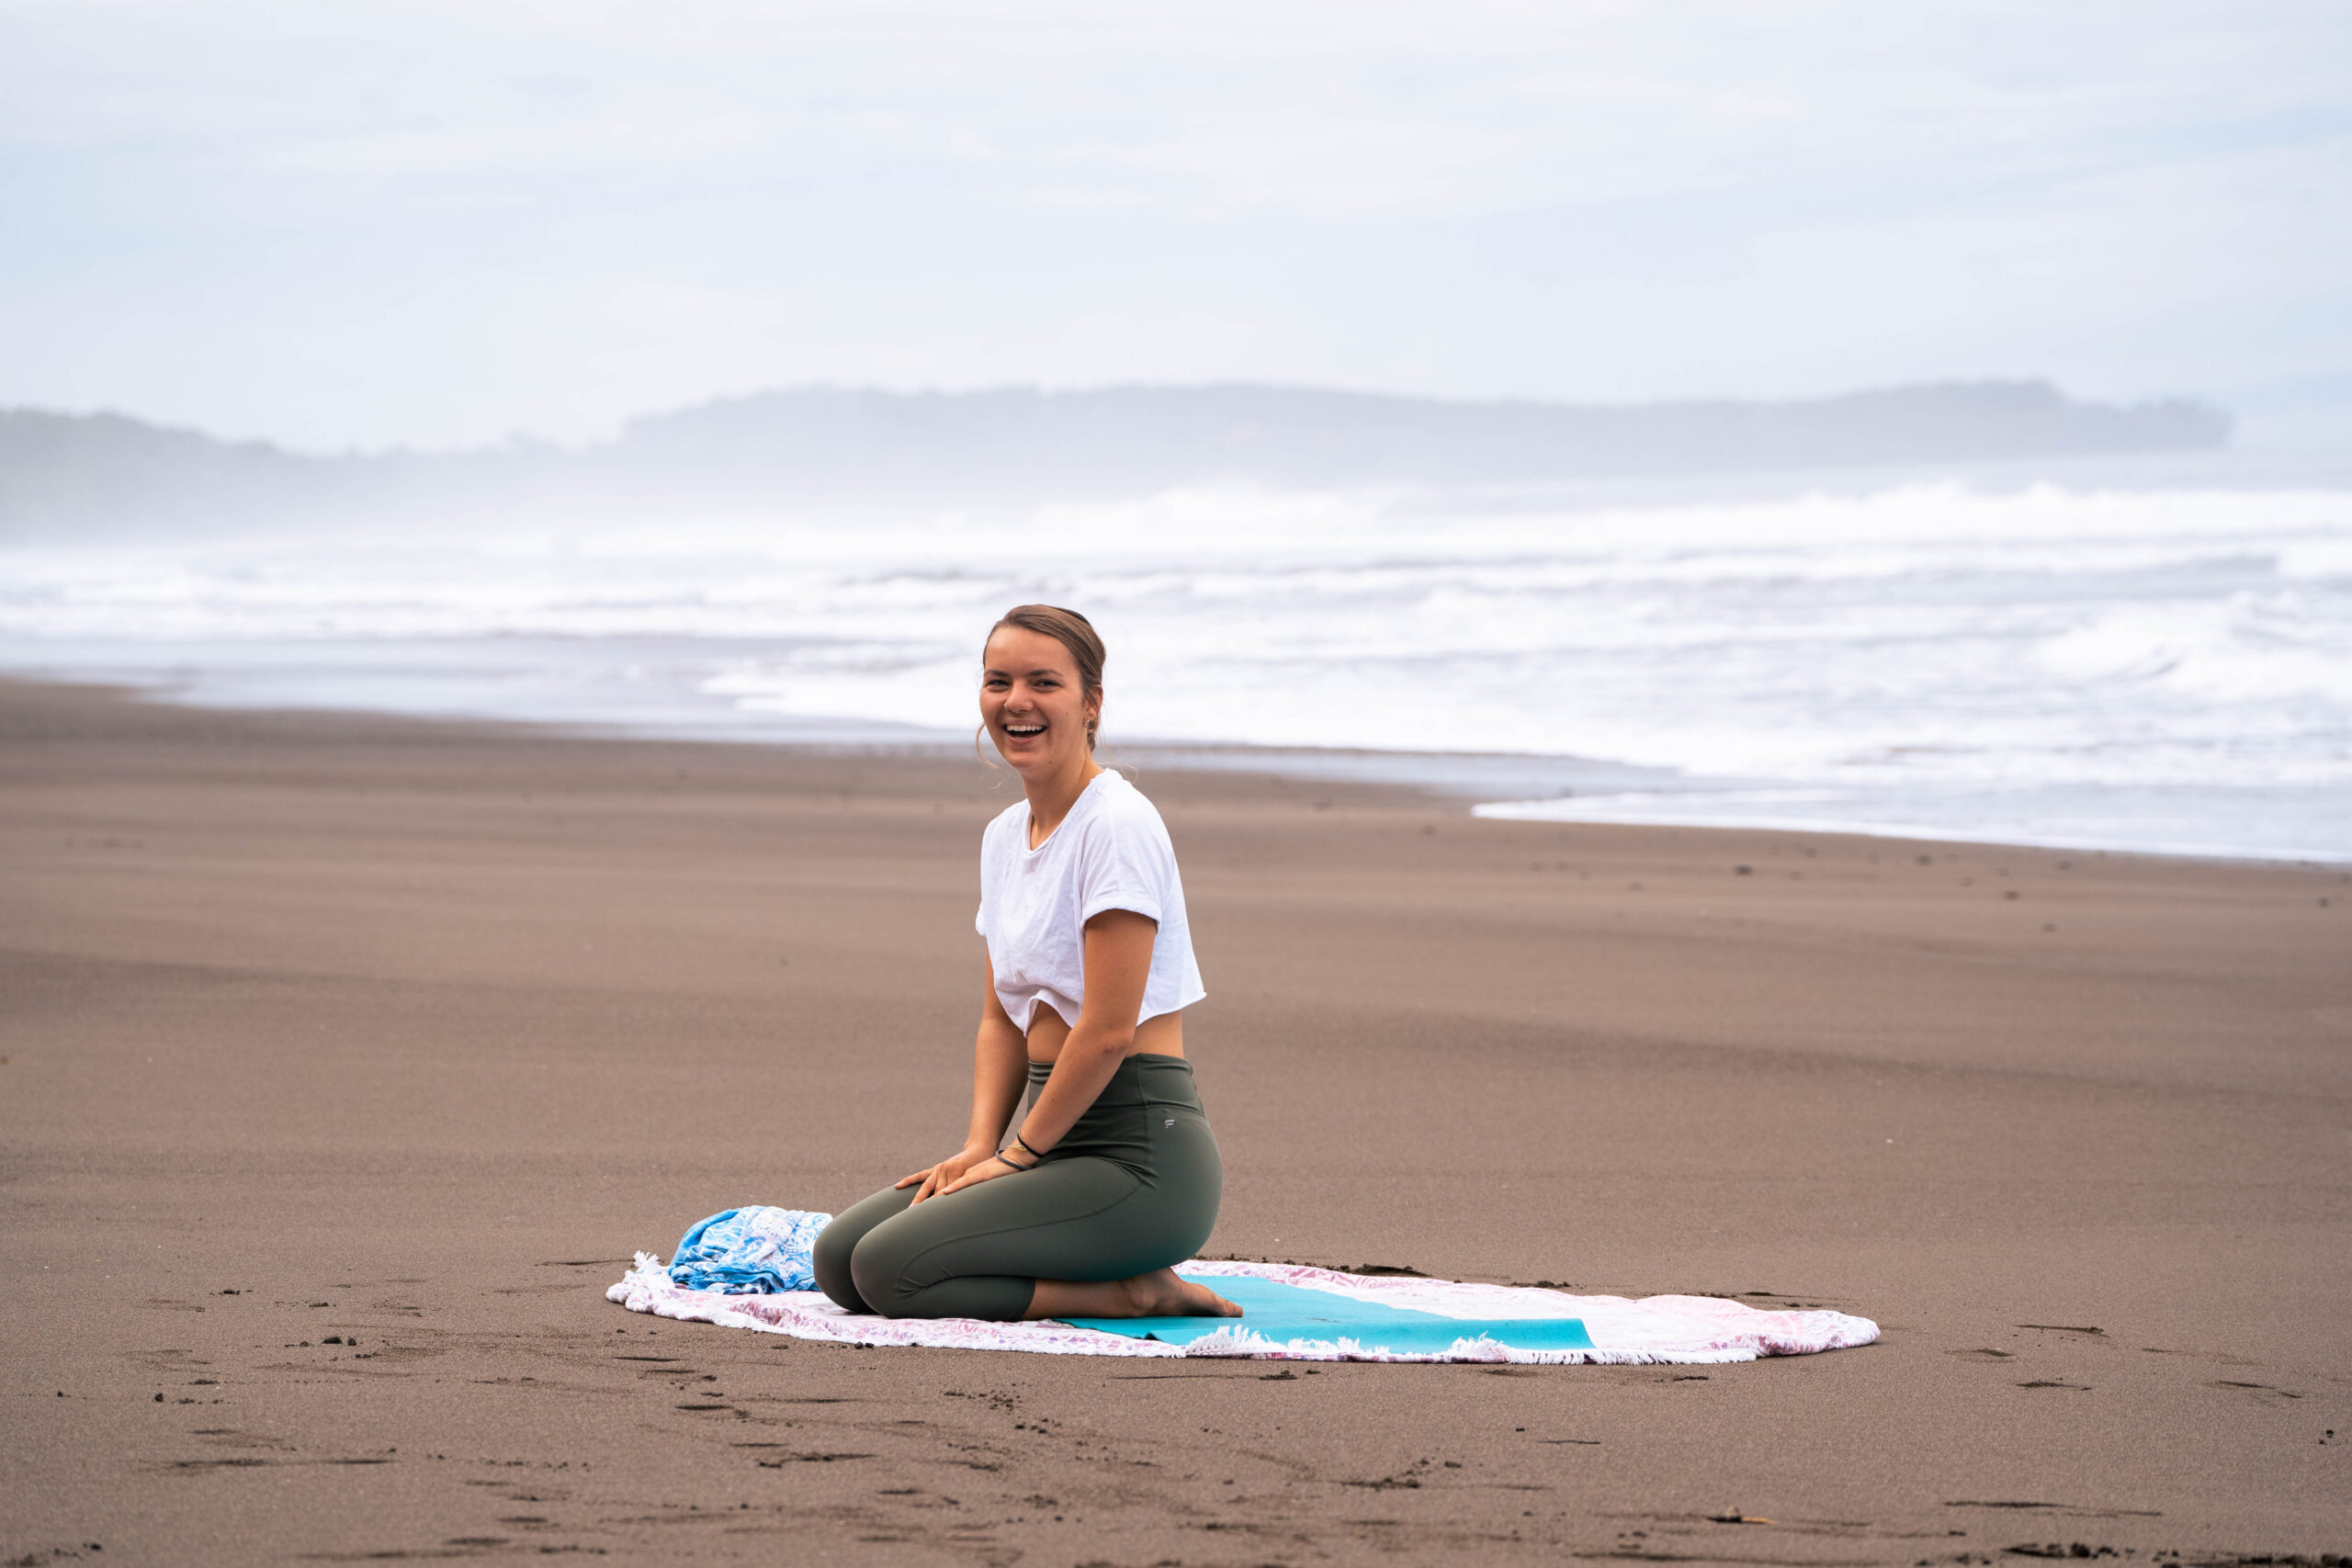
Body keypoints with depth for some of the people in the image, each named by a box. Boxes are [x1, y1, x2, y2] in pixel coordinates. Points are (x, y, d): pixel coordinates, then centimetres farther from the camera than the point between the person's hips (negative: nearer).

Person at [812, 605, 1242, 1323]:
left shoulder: (1118, 825, -13)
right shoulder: (1005, 835, 15)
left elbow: (1109, 1032, -18)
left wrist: (1017, 1154, -11)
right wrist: (980, 1147, 0)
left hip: (1139, 1157, -9)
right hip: (1061, 1145, 9)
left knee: (889, 1269, -19)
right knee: (837, 1258, 1)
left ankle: (1134, 1293, -7)